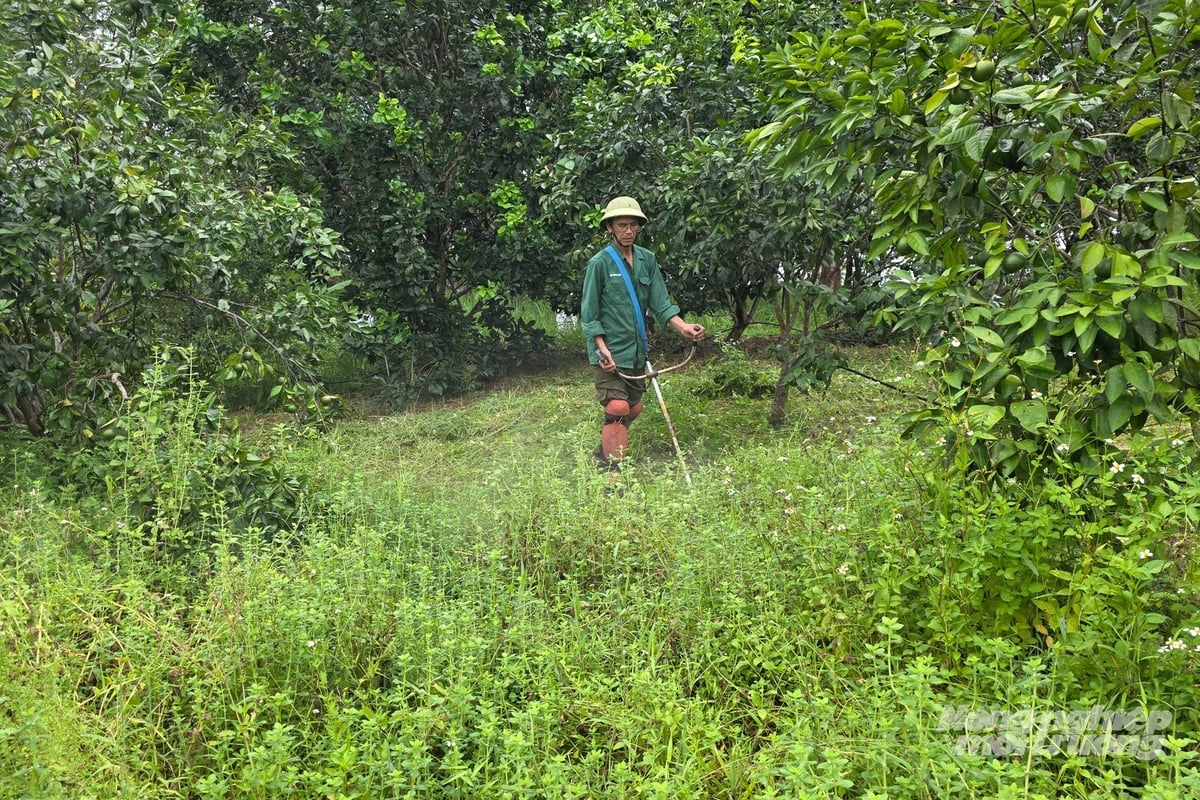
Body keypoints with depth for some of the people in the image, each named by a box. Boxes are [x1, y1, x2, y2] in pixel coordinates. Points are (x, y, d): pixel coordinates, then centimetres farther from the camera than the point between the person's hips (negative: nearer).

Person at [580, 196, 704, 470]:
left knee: (632, 409, 15)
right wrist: (602, 349, -16)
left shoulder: (648, 260, 5)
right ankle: (611, 471, -3)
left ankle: (602, 456, 35)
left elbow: (660, 302, 2)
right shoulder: (600, 263, -9)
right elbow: (589, 313, -8)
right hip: (609, 352, -6)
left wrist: (682, 326, -15)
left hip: (636, 351, 6)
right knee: (617, 411, -11)